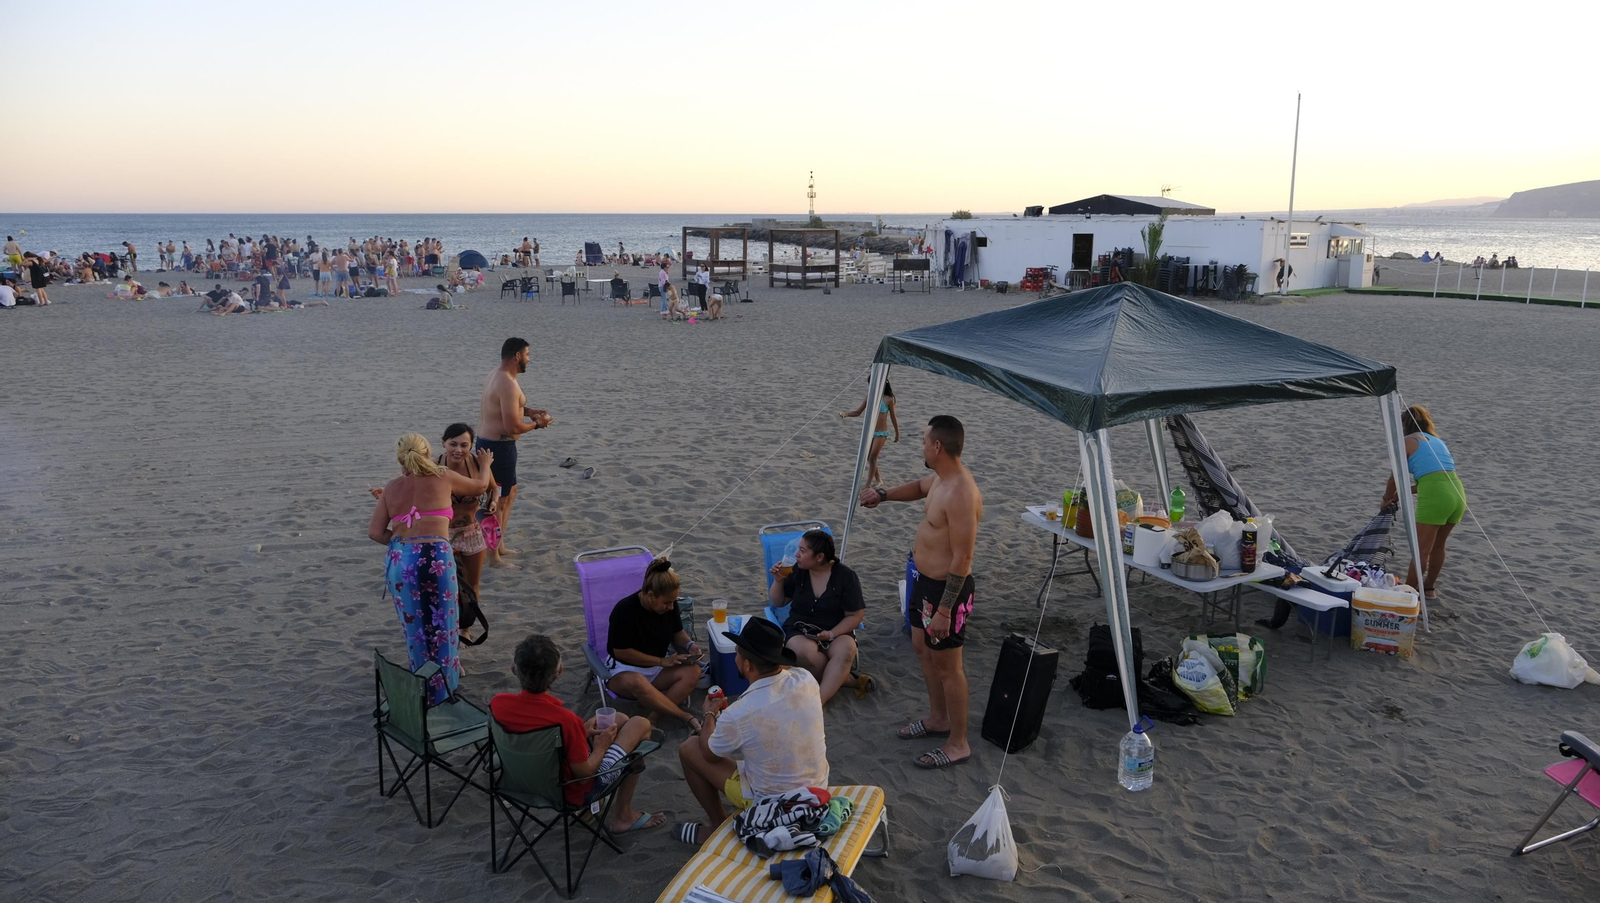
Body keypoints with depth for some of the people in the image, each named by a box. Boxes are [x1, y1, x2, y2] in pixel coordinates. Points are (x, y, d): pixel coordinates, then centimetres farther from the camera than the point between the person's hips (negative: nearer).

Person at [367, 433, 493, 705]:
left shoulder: (391, 488, 13)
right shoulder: (443, 477, 9)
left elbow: (375, 532, 8)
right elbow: (480, 485, 27)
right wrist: (485, 465, 47)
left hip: (399, 560, 3)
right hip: (435, 557, -3)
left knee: (415, 628, 18)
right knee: (441, 626, 11)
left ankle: (422, 689, 30)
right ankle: (443, 689, 19)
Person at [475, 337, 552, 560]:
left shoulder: (496, 375, 9)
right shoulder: (508, 384, -23)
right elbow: (513, 427, -26)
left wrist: (527, 411, 12)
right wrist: (537, 424, -9)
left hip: (487, 442, 10)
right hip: (499, 447, -10)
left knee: (510, 492, 23)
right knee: (500, 500, 0)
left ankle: (499, 545, 32)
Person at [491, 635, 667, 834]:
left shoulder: (497, 703, -19)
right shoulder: (565, 719, -36)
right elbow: (583, 775, -24)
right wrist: (601, 746, -4)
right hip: (574, 791, -6)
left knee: (620, 719, 18)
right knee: (640, 725, 9)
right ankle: (622, 815, 21)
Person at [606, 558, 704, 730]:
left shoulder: (670, 604, -6)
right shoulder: (624, 611, -23)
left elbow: (677, 632, 11)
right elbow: (621, 651, -19)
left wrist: (689, 645, -12)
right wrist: (662, 661, -20)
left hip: (658, 669, 5)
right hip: (624, 670, -5)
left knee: (692, 672, -25)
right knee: (635, 682, -41)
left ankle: (653, 720, -33)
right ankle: (686, 718, -32)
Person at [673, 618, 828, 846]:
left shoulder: (737, 715, -28)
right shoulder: (806, 679, -16)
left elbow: (709, 754, -5)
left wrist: (710, 715, 12)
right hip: (818, 791, 6)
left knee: (688, 748, 9)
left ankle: (718, 827, 23)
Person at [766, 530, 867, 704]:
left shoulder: (846, 576, -7)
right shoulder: (797, 571, -3)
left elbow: (855, 615, -4)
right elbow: (778, 602, 10)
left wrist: (832, 634, -19)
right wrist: (778, 580, -10)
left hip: (836, 632, -1)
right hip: (800, 631, 1)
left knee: (846, 651, -35)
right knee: (805, 651, -35)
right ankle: (840, 679, -11)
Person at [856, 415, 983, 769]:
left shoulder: (961, 494, -29)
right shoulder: (942, 478, 1)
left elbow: (962, 559, -29)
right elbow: (920, 487, 28)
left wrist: (944, 610, -26)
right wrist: (884, 494, 17)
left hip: (945, 589, -10)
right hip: (924, 581, 10)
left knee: (946, 666, 4)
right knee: (922, 648, 25)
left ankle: (958, 744, 21)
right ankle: (938, 718, 44)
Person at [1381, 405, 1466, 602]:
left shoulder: (1408, 441, 6)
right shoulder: (1437, 441, 26)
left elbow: (1395, 478, 11)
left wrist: (1386, 499, 29)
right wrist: (1399, 495, 35)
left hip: (1435, 497, -7)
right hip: (1458, 493, 7)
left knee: (1421, 550, 1)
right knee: (1438, 546, 23)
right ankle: (1429, 587, 36)